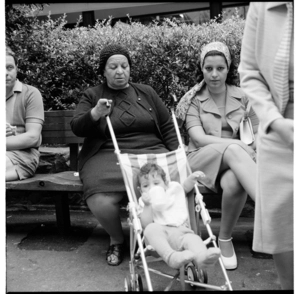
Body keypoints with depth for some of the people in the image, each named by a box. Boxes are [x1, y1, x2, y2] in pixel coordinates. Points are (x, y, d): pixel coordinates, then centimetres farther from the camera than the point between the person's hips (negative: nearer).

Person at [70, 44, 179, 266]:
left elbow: (168, 126, 18)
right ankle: (117, 240, 5)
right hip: (108, 156, -1)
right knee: (101, 201, -30)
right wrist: (95, 114, -18)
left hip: (151, 153, 2)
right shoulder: (92, 96, 13)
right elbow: (77, 128, 1)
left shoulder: (146, 92, 19)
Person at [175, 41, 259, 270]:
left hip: (234, 162, 2)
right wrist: (238, 145, -24)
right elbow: (199, 138, -11)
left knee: (235, 182, -35)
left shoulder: (242, 97, 8)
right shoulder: (193, 99, 2)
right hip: (202, 160, -2)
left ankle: (225, 240, -12)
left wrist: (252, 150, -16)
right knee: (233, 150, -35)